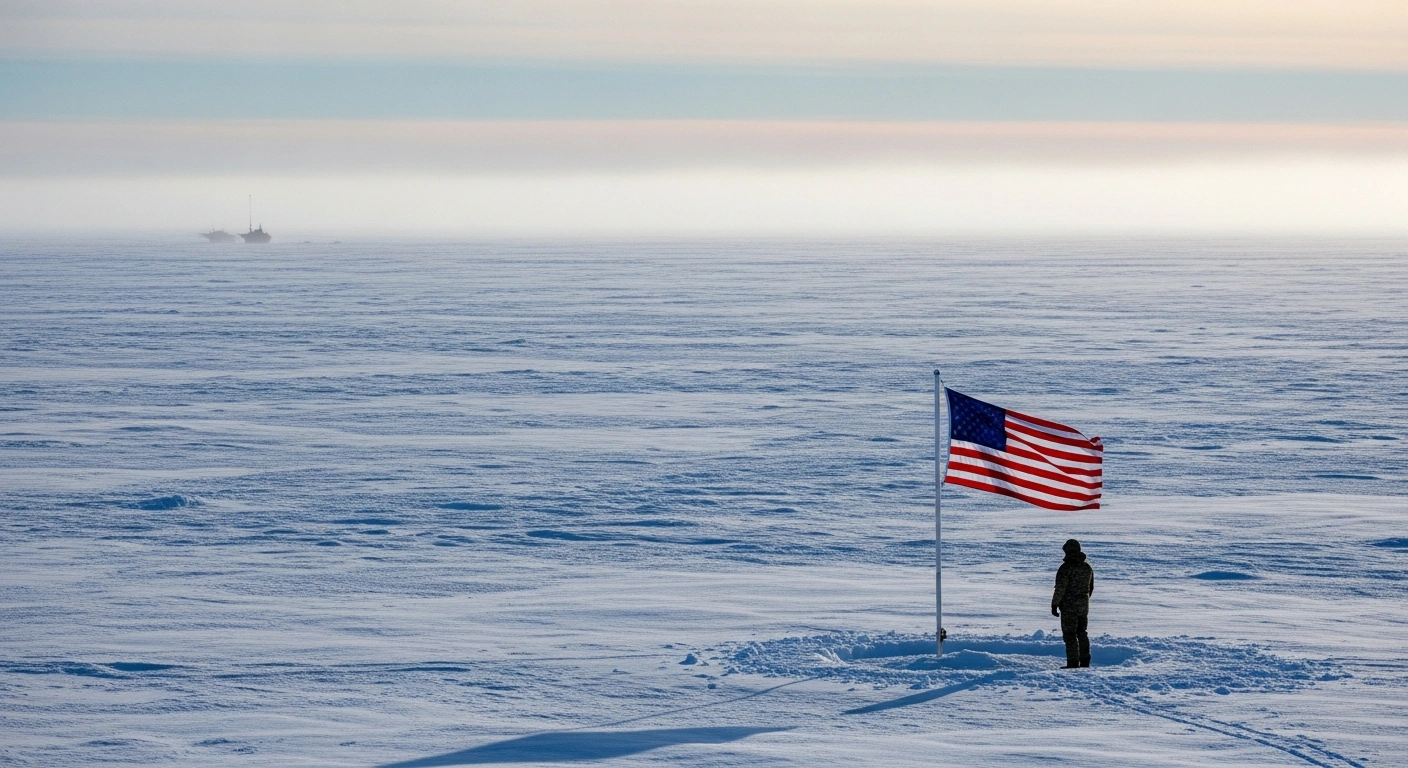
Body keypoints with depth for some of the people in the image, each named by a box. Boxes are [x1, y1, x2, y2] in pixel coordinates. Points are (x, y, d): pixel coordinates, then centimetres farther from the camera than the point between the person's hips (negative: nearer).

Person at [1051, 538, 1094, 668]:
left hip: (1069, 605, -7)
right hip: (1084, 606, 7)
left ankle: (1073, 663, -6)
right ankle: (1085, 662, 16)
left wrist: (1054, 605, -11)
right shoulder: (1087, 567, 8)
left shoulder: (1066, 568, -16)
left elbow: (1060, 589, -18)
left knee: (1069, 634, -3)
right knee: (1081, 633, 16)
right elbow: (1091, 587, 16)